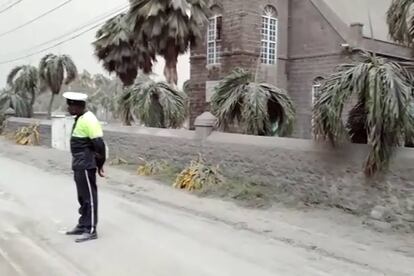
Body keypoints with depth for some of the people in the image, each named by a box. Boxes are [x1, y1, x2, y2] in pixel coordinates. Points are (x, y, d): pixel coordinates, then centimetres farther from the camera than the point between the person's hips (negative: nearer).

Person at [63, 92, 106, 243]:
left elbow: (99, 144, -22)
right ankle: (82, 226, 29)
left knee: (89, 197, -1)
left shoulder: (88, 120, -19)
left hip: (86, 166, -10)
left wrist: (100, 164, -13)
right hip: (79, 165, 10)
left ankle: (91, 230, 7)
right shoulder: (79, 119, 12)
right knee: (82, 197, 18)